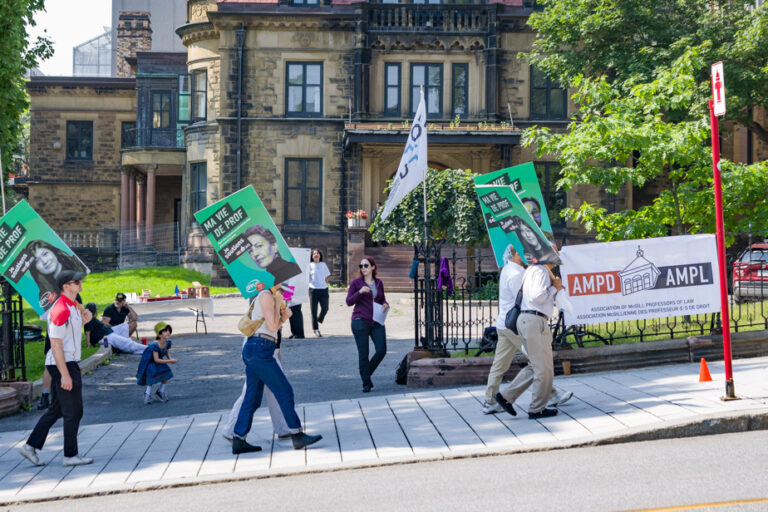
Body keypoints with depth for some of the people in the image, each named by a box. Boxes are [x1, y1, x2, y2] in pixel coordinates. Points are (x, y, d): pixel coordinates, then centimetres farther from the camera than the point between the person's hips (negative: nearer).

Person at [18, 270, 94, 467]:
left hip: (69, 364, 10)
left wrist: (83, 321, 8)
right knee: (73, 412, -2)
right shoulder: (61, 310, -19)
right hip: (63, 365, -10)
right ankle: (70, 455, 7)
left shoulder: (72, 306, 13)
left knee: (56, 410, 15)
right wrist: (65, 374, -23)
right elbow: (55, 344, -22)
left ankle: (31, 446, 18)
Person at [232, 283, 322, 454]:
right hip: (260, 350, -10)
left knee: (252, 399, 9)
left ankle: (238, 441, 10)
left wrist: (284, 317, 9)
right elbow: (272, 327, -13)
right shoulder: (266, 296, -7)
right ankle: (297, 436, -4)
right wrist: (278, 303, -5)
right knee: (284, 391, -6)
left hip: (252, 351, 10)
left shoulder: (269, 298, 22)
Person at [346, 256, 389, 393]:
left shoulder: (378, 282, 11)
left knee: (381, 350, -5)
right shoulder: (356, 282, 0)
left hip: (377, 322, 4)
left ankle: (368, 372, 21)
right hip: (360, 321, -3)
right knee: (363, 353, -1)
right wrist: (360, 292, -17)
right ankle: (366, 383, 10)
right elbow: (349, 302, -3)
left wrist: (385, 304, -1)